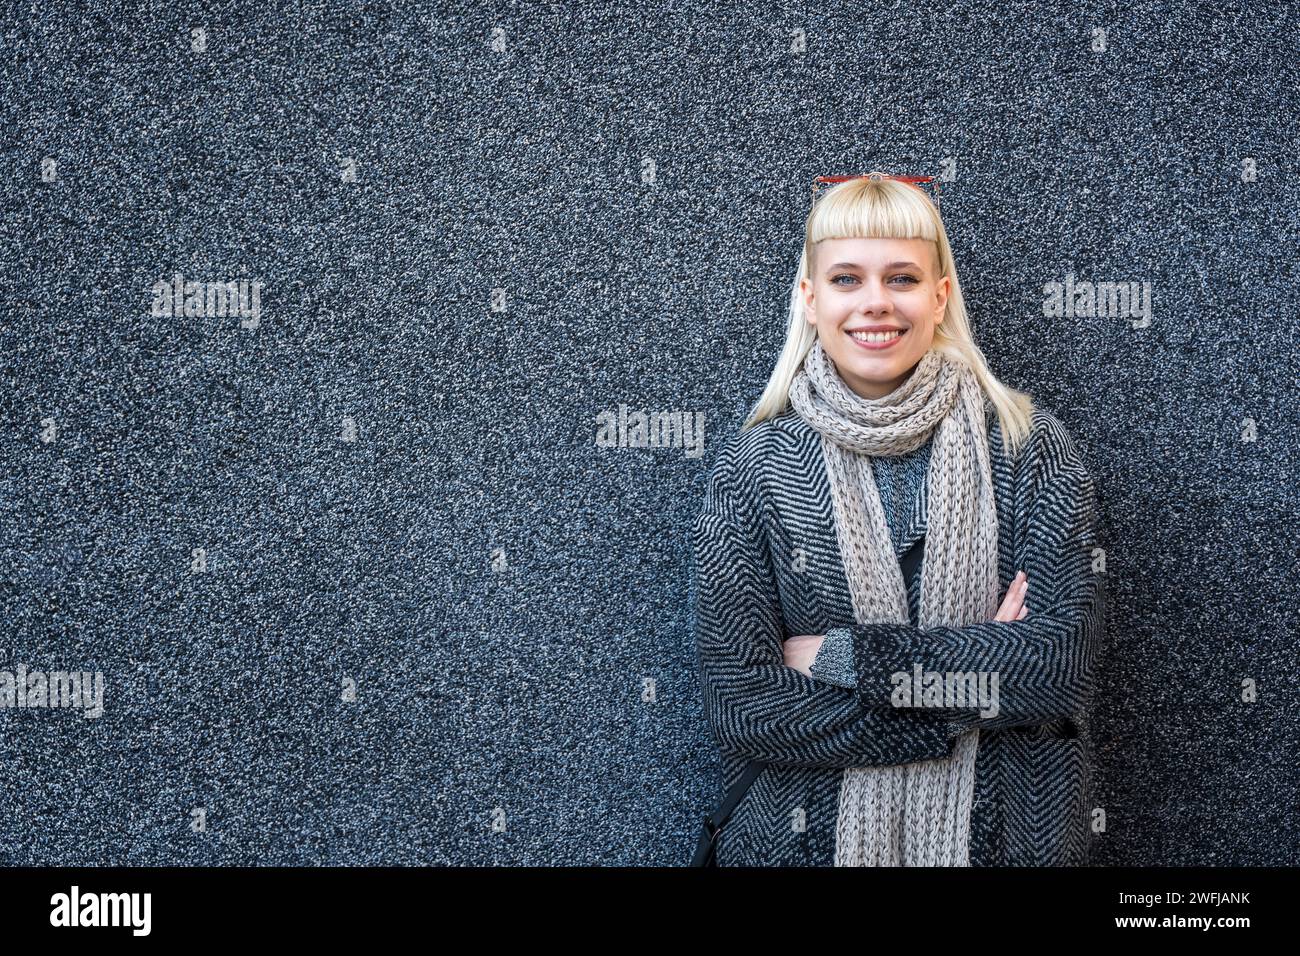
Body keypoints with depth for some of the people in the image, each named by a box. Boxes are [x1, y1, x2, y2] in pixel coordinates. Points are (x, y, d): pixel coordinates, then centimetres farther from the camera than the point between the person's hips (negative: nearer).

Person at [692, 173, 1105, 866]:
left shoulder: (1030, 448, -6)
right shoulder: (751, 470, -7)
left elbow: (1066, 663, -16)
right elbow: (738, 705, -14)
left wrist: (843, 657, -19)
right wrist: (984, 684, -18)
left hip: (1003, 833, 1)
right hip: (806, 834, 0)